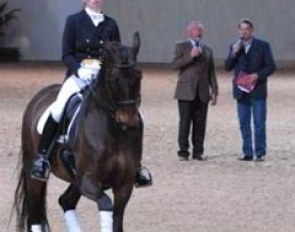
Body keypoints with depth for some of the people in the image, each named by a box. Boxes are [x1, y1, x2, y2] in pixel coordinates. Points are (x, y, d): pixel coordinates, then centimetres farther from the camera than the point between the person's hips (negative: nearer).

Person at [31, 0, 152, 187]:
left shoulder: (111, 24, 12)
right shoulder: (74, 21, 6)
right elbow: (67, 55, 1)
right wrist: (78, 68, -18)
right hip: (78, 75, -2)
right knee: (58, 109, -28)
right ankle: (42, 156, -17)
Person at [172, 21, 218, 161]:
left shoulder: (207, 49, 18)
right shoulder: (181, 47, 7)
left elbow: (211, 72, 18)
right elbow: (175, 65, -8)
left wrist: (214, 91, 12)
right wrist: (190, 56, -18)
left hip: (202, 93, 3)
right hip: (186, 91, -3)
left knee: (200, 123, 0)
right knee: (185, 122, -6)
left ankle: (198, 152, 4)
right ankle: (183, 152, -2)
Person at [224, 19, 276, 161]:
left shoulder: (262, 46, 0)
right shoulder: (234, 47, 10)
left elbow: (271, 66, -2)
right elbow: (227, 67, 4)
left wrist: (257, 75, -16)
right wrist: (234, 53, -11)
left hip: (257, 91, -4)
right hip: (241, 91, 4)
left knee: (259, 123, -4)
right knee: (244, 124, 6)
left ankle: (260, 153, 0)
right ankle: (248, 153, 11)